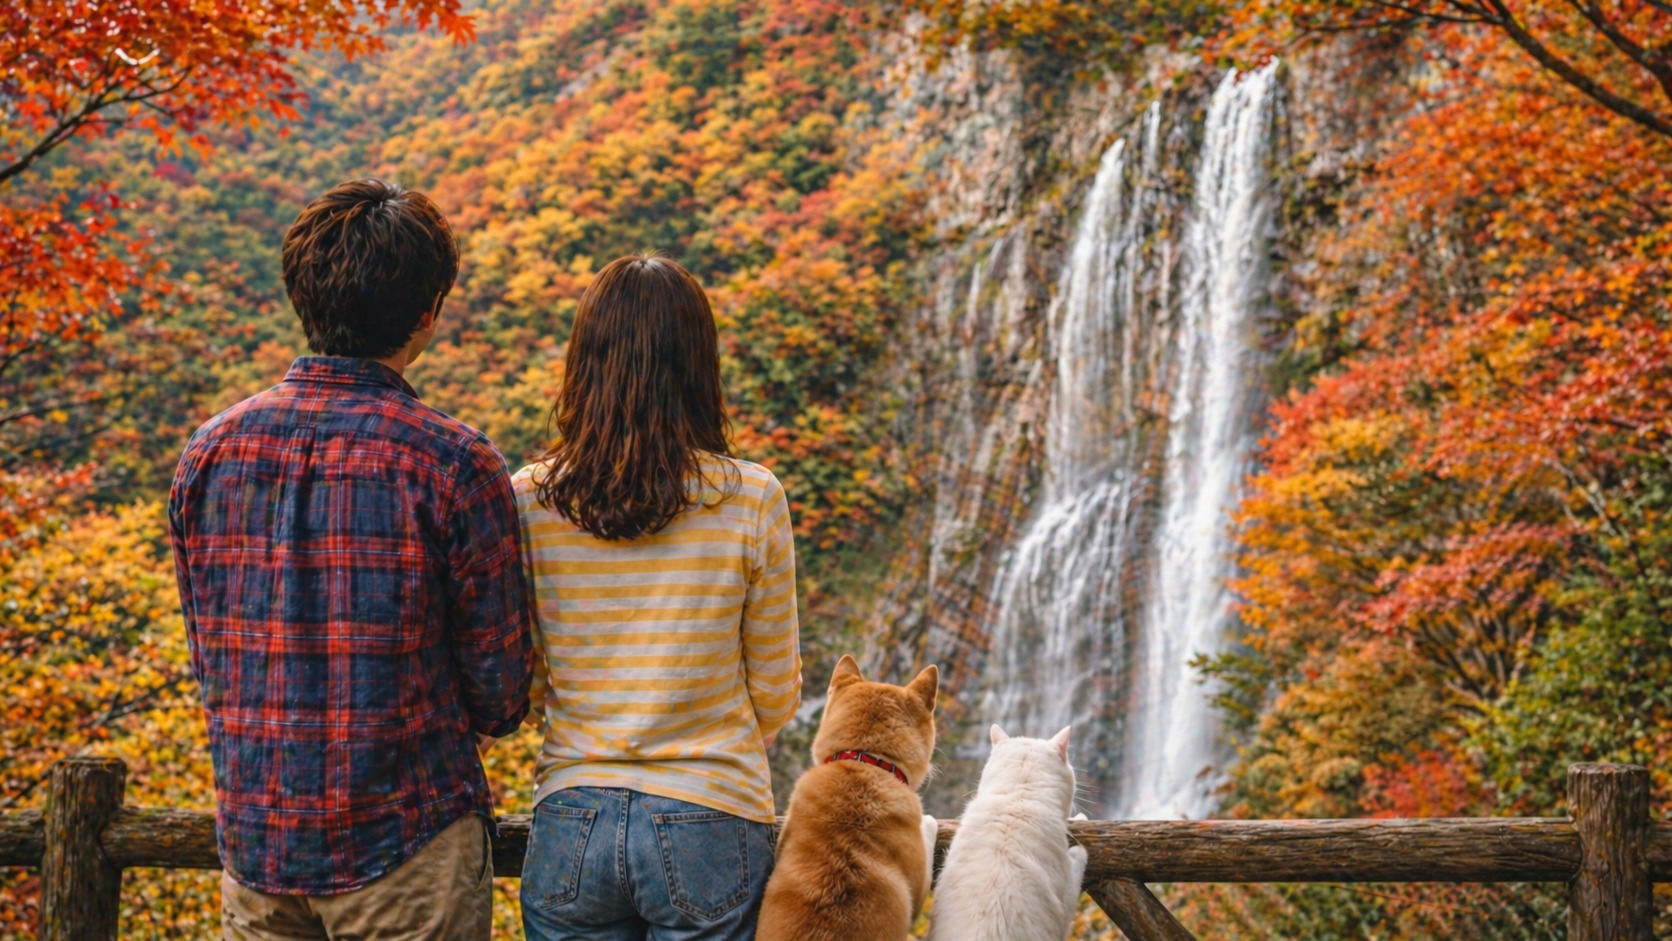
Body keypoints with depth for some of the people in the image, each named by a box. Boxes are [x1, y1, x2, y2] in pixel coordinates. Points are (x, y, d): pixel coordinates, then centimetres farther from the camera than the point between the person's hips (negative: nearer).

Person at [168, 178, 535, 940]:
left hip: (254, 839, 5)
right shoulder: (453, 462, -14)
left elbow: (210, 656, 8)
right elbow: (501, 691, -8)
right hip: (406, 847, -4)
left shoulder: (211, 450, 0)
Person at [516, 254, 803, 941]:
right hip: (710, 830, -1)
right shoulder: (752, 500, -10)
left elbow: (525, 689, 3)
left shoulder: (528, 501, -6)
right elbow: (775, 698, -1)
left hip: (572, 829, 2)